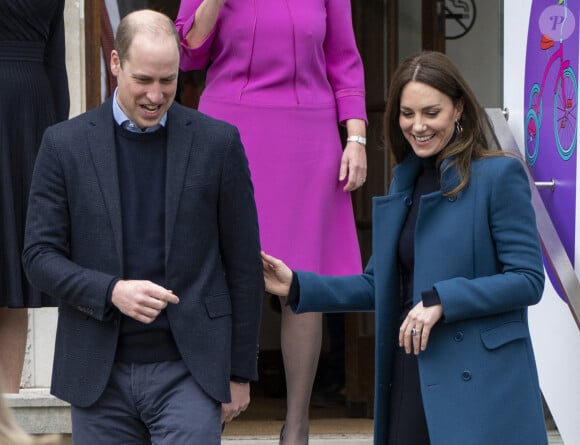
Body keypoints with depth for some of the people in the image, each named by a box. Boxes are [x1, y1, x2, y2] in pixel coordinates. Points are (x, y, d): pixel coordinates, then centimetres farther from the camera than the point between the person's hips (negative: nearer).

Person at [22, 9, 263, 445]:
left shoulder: (218, 142, 0)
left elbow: (243, 265, 5)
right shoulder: (65, 144, 2)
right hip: (100, 376, 1)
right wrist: (111, 292, -17)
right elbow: (39, 255, 0)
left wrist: (241, 371, 5)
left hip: (189, 371, -1)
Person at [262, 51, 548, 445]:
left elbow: (528, 279, -10)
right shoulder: (405, 182, 15)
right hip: (409, 382, 6)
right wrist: (298, 287, 8)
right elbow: (382, 285, 18)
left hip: (480, 385, -6)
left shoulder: (499, 175, -6)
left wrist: (441, 300, -18)